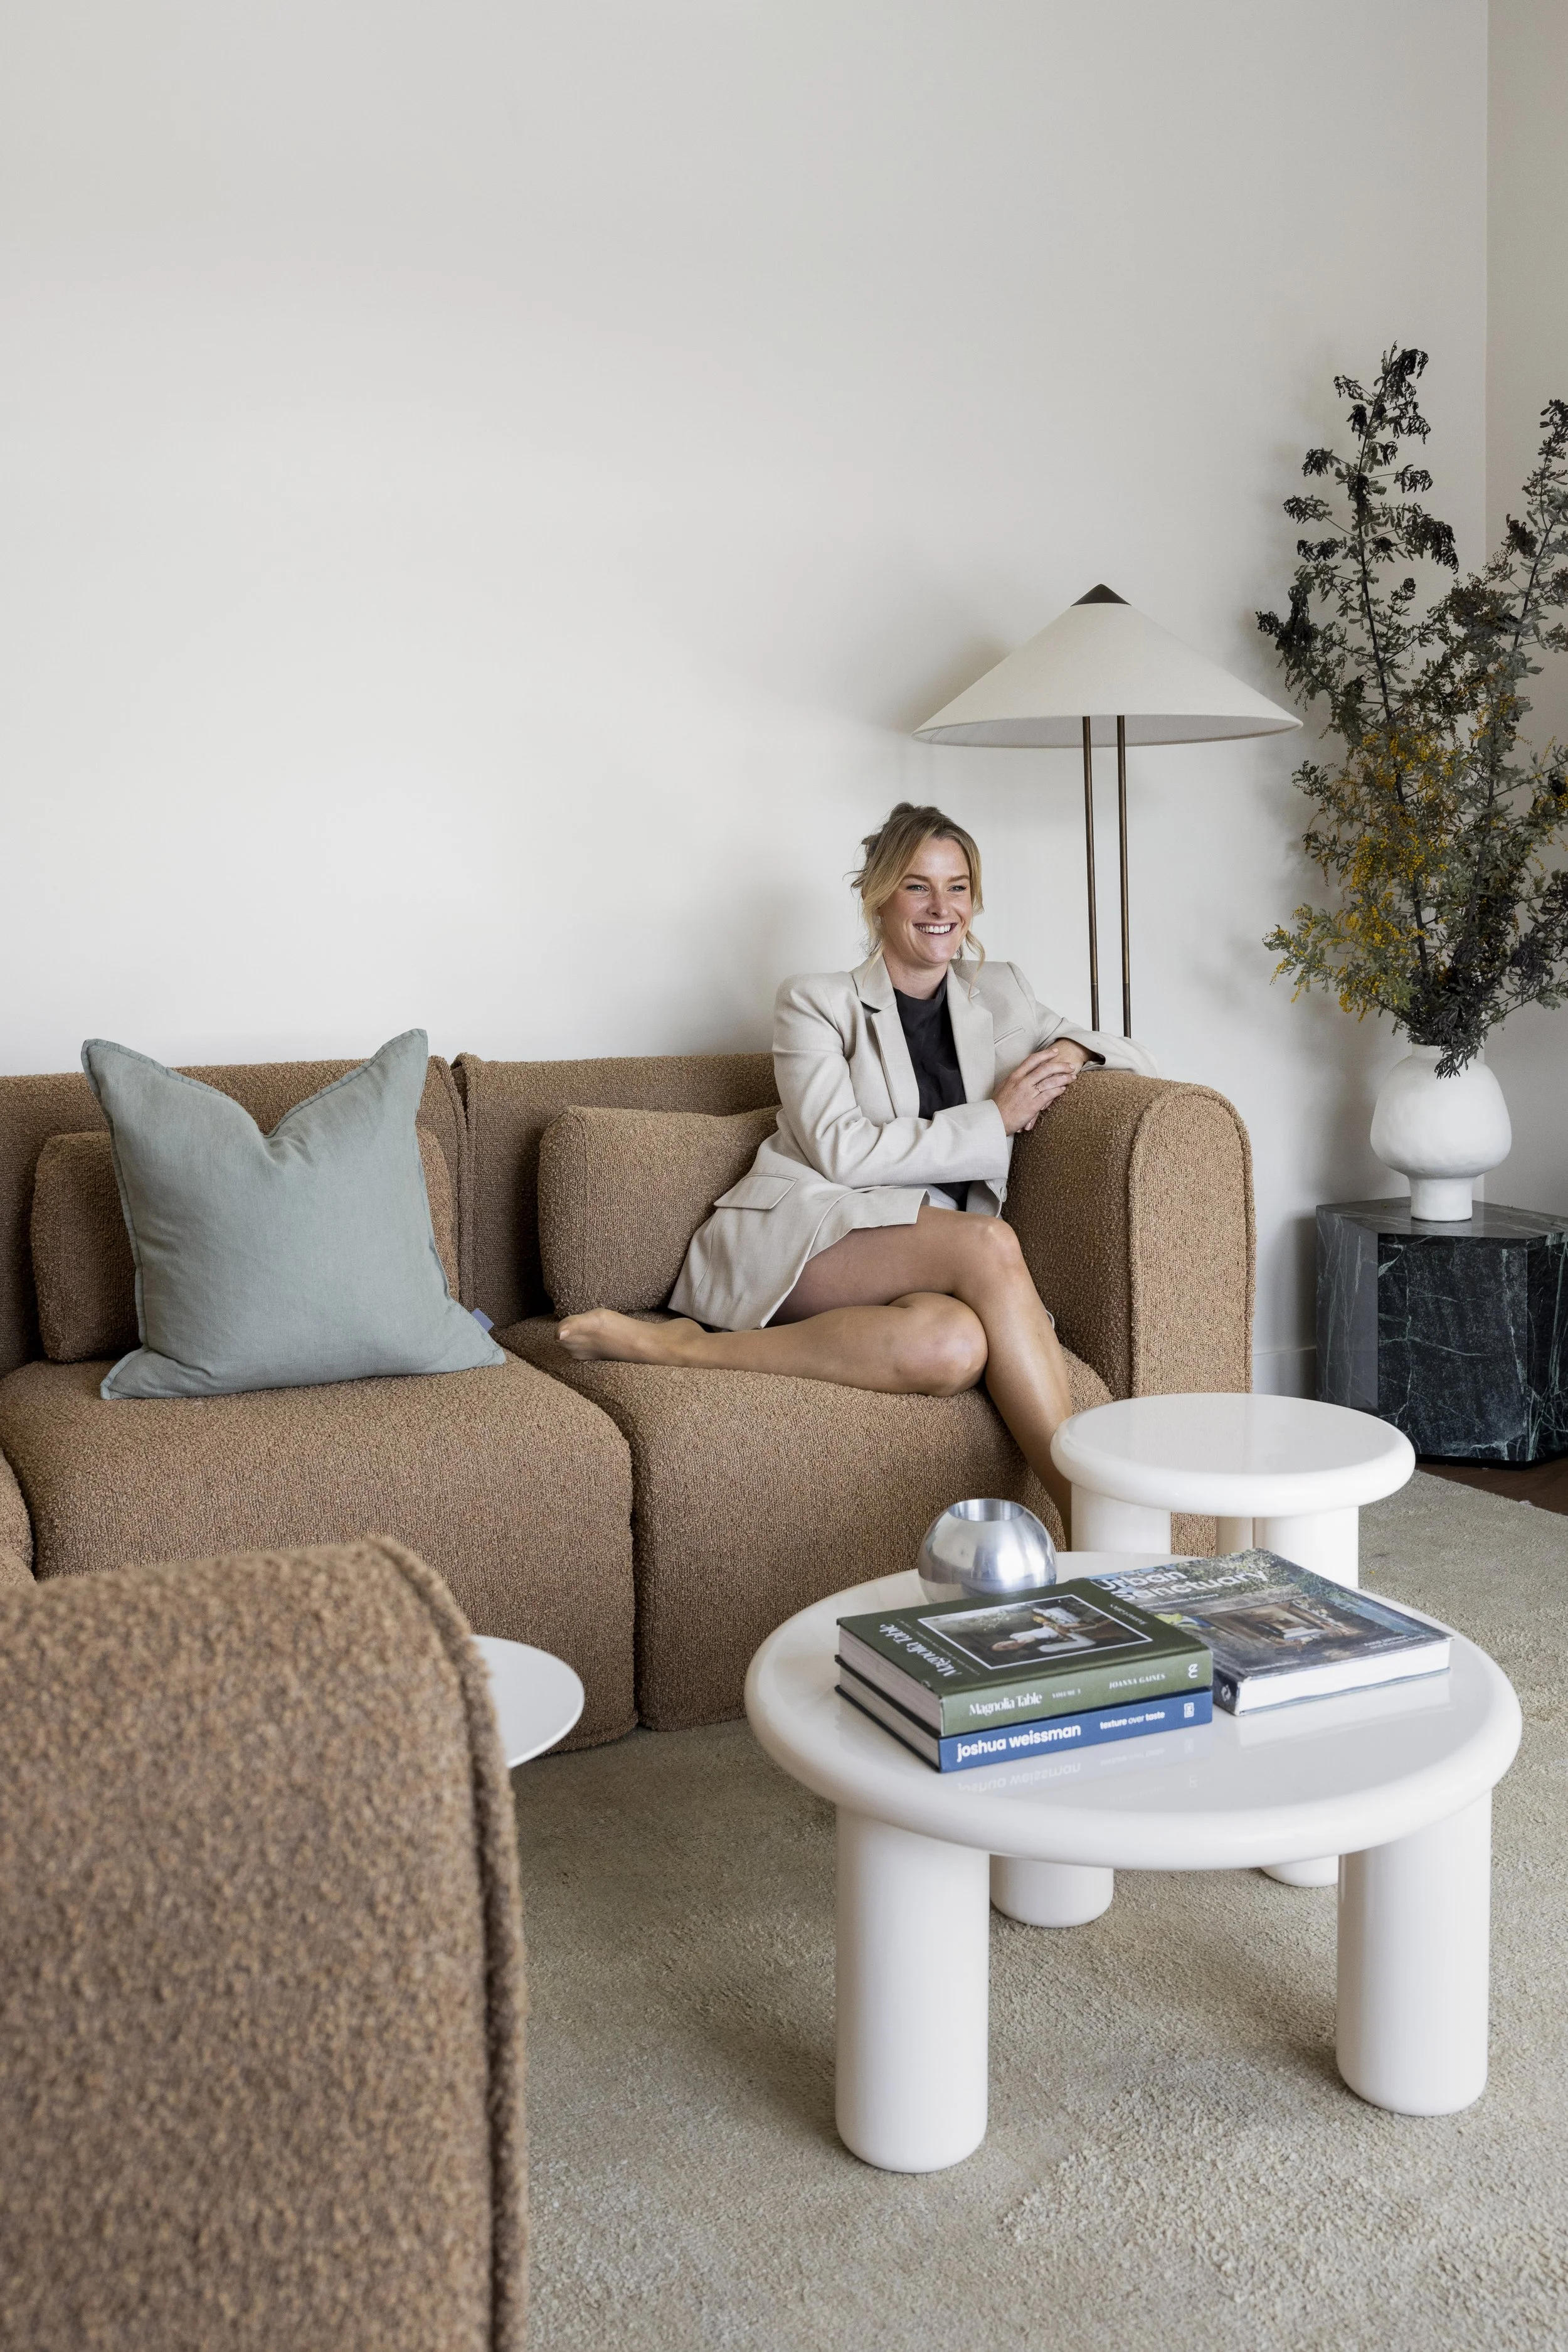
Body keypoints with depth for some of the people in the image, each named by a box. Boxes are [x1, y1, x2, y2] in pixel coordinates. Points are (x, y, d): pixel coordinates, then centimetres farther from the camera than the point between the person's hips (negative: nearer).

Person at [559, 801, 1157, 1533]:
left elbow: (1134, 1058, 30)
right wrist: (993, 1120, -5)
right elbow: (841, 1150, -6)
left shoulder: (999, 996, 22)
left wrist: (1069, 1051, 5)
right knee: (987, 1242, -37)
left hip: (930, 1264, 4)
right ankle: (1093, 1515, -37)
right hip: (794, 1238, -4)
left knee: (953, 1345, -38)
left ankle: (681, 1345, -30)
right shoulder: (817, 1003, 8)